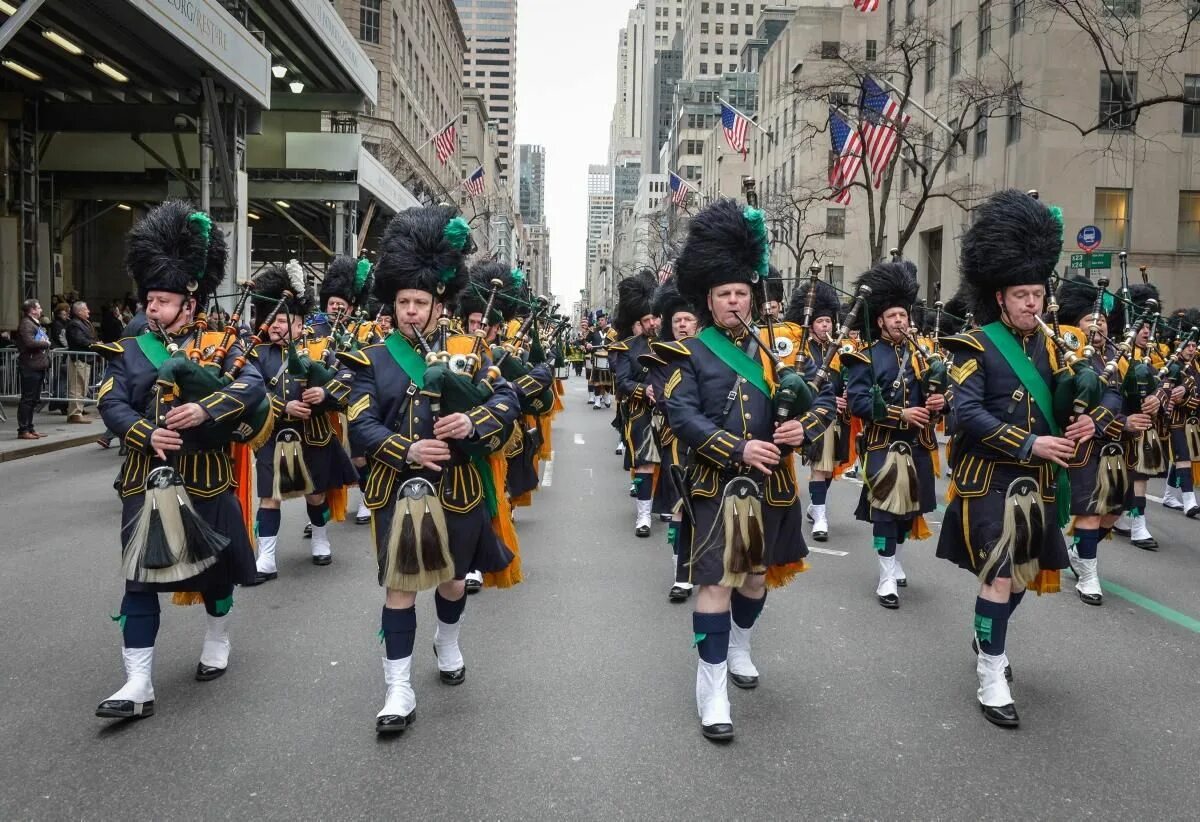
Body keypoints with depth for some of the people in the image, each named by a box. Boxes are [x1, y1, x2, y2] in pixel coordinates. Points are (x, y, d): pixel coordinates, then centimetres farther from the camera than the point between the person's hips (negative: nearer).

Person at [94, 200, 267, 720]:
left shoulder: (219, 343, 0)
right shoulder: (129, 352, 6)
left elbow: (253, 386, -16)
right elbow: (111, 404, -5)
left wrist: (206, 409, -31)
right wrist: (147, 434, -23)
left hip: (206, 478, -1)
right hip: (146, 481, 1)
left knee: (216, 566, 14)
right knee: (141, 579, -1)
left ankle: (217, 642, 40)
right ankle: (138, 686, 2)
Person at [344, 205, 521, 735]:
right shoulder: (372, 361, -1)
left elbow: (508, 399, -5)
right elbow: (360, 428, -8)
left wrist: (474, 421, -25)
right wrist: (407, 451, -24)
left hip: (456, 490, 1)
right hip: (398, 492, -1)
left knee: (453, 579, 18)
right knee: (400, 589, 2)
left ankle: (448, 645, 47)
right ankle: (399, 691, 10)